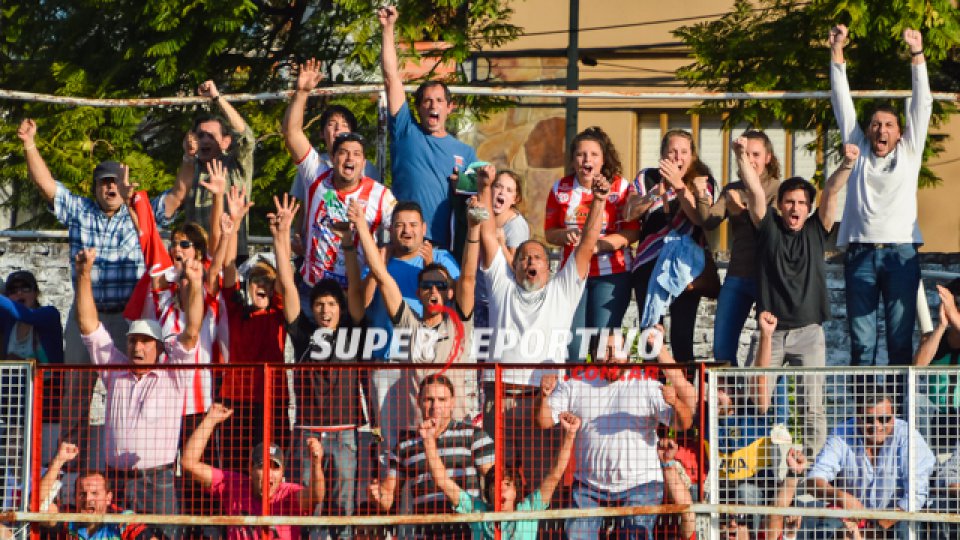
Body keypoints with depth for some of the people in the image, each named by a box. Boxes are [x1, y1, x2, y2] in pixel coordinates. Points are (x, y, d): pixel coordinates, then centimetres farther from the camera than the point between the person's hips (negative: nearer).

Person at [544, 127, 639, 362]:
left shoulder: (620, 188, -1)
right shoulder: (560, 189, 8)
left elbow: (632, 232, -6)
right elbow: (549, 232, 11)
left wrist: (598, 244, -20)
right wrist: (566, 235, -12)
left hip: (611, 274, -2)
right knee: (572, 342, -5)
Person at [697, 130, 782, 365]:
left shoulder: (777, 188, -1)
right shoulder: (732, 191, 12)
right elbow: (709, 222, 0)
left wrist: (742, 209, -26)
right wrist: (702, 196, -16)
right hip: (737, 276, 4)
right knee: (722, 350, 2)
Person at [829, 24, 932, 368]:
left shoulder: (909, 153, 15)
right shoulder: (859, 151, 17)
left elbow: (922, 105, 11)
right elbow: (842, 104, 18)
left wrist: (917, 55, 3)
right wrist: (837, 51, 14)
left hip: (901, 251, -1)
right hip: (860, 251, 1)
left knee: (901, 338, -3)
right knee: (861, 340, -1)